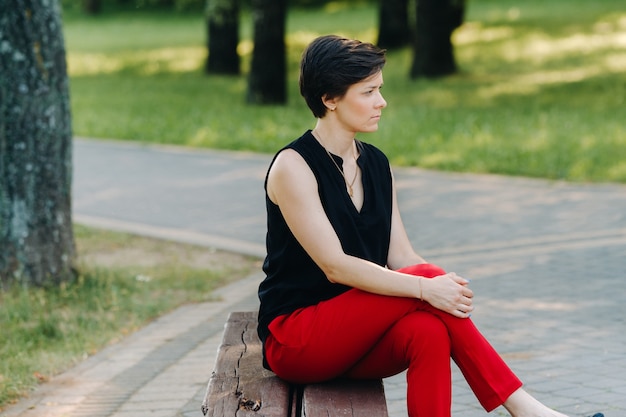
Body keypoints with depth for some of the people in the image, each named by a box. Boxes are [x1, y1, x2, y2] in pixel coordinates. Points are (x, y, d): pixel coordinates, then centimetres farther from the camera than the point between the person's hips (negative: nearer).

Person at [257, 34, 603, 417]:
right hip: (294, 339, -6)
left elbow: (401, 256, 2)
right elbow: (335, 266, -22)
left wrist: (446, 287, -20)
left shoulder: (376, 164, 10)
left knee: (428, 331, -31)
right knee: (425, 276, -28)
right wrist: (426, 288, -32)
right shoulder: (292, 166, -12)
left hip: (357, 335, 6)